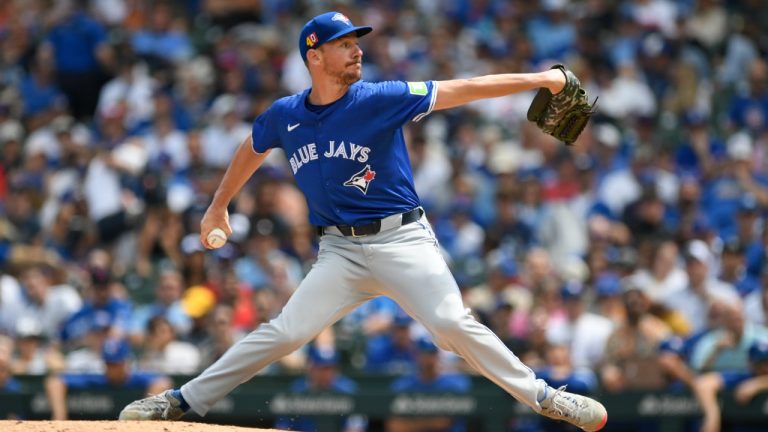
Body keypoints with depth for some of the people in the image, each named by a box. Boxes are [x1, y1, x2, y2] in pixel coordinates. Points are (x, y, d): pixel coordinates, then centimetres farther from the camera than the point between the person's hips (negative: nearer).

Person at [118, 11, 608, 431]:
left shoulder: (381, 100, -9)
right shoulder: (284, 116, 1)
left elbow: (459, 91, -14)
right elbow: (252, 151, 23)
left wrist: (538, 79, -20)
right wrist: (218, 206, 32)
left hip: (402, 239, -2)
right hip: (341, 250, 2)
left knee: (452, 324, -20)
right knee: (285, 332, -6)